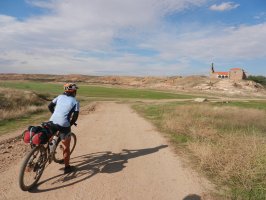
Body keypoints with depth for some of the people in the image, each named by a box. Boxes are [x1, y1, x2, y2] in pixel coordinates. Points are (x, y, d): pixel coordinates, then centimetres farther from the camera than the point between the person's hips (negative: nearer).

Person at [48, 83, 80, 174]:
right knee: (66, 147, 12)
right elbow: (75, 116, -6)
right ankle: (67, 167, 23)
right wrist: (70, 124, 12)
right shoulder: (75, 102, 1)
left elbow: (50, 106, 16)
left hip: (52, 122, 4)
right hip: (64, 125, -4)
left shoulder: (60, 97, 13)